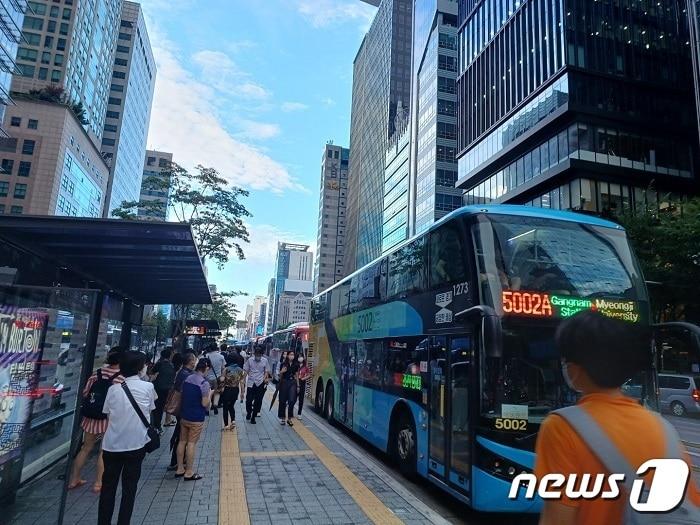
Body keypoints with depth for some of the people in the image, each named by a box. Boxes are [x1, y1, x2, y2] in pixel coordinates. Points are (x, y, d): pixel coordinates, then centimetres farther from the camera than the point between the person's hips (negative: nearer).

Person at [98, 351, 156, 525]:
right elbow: (149, 411, 3)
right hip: (136, 444, -2)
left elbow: (108, 414, 4)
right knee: (129, 488, 10)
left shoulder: (113, 388, 0)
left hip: (112, 445, 2)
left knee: (108, 487, 16)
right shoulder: (148, 387, -7)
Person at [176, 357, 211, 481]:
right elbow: (205, 403, -19)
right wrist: (210, 393, -4)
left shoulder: (187, 378, 2)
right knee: (191, 443, 2)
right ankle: (189, 473, 10)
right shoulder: (204, 383, -20)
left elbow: (183, 395, 14)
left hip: (184, 415, 7)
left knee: (182, 441, 14)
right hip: (196, 418, -7)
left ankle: (180, 469, 24)